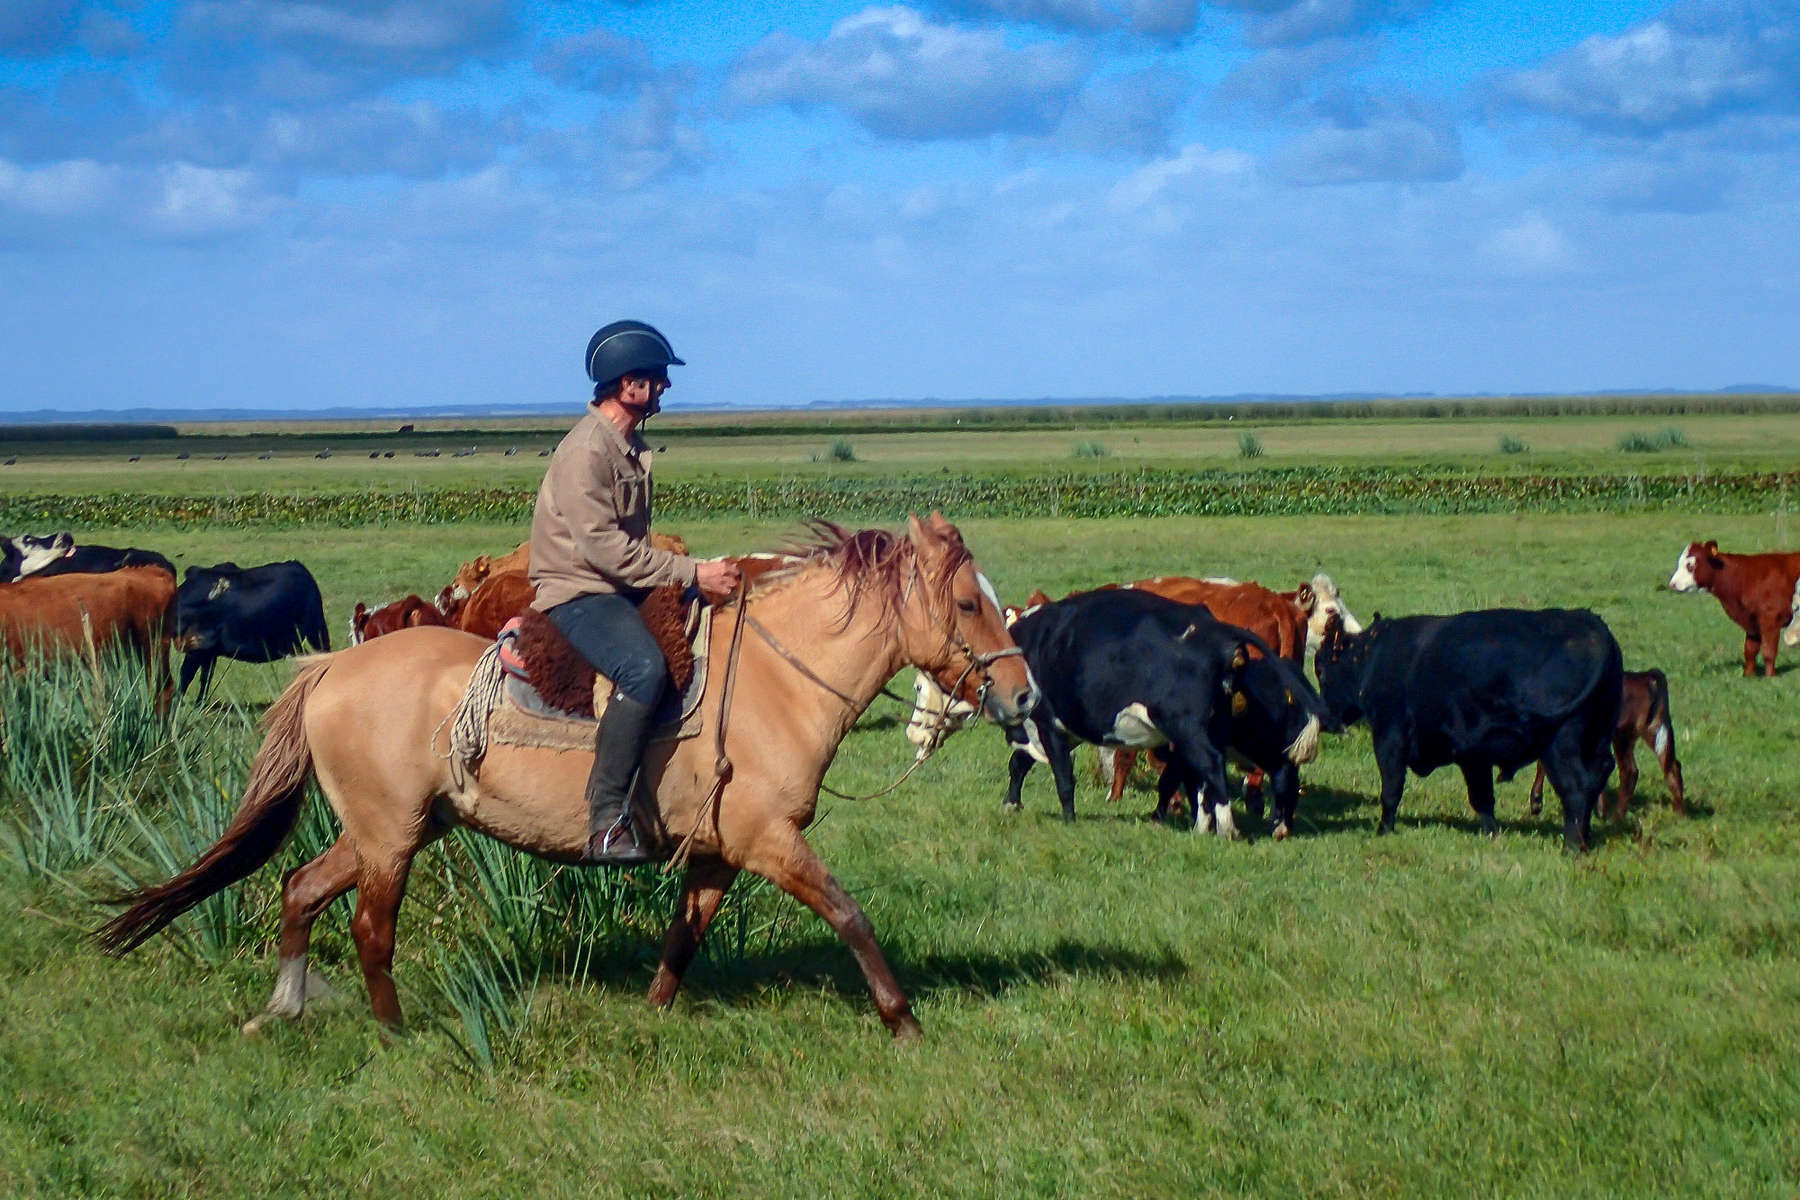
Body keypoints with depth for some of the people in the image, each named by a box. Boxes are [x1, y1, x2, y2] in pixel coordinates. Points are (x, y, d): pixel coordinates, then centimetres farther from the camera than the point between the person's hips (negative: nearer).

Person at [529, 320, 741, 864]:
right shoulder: (587, 449, -18)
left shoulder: (632, 446, 14)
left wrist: (701, 574, 9)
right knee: (644, 667, -35)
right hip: (577, 594, -10)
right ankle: (607, 822, -34)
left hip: (625, 589, 10)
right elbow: (603, 548, -24)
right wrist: (693, 573, -23)